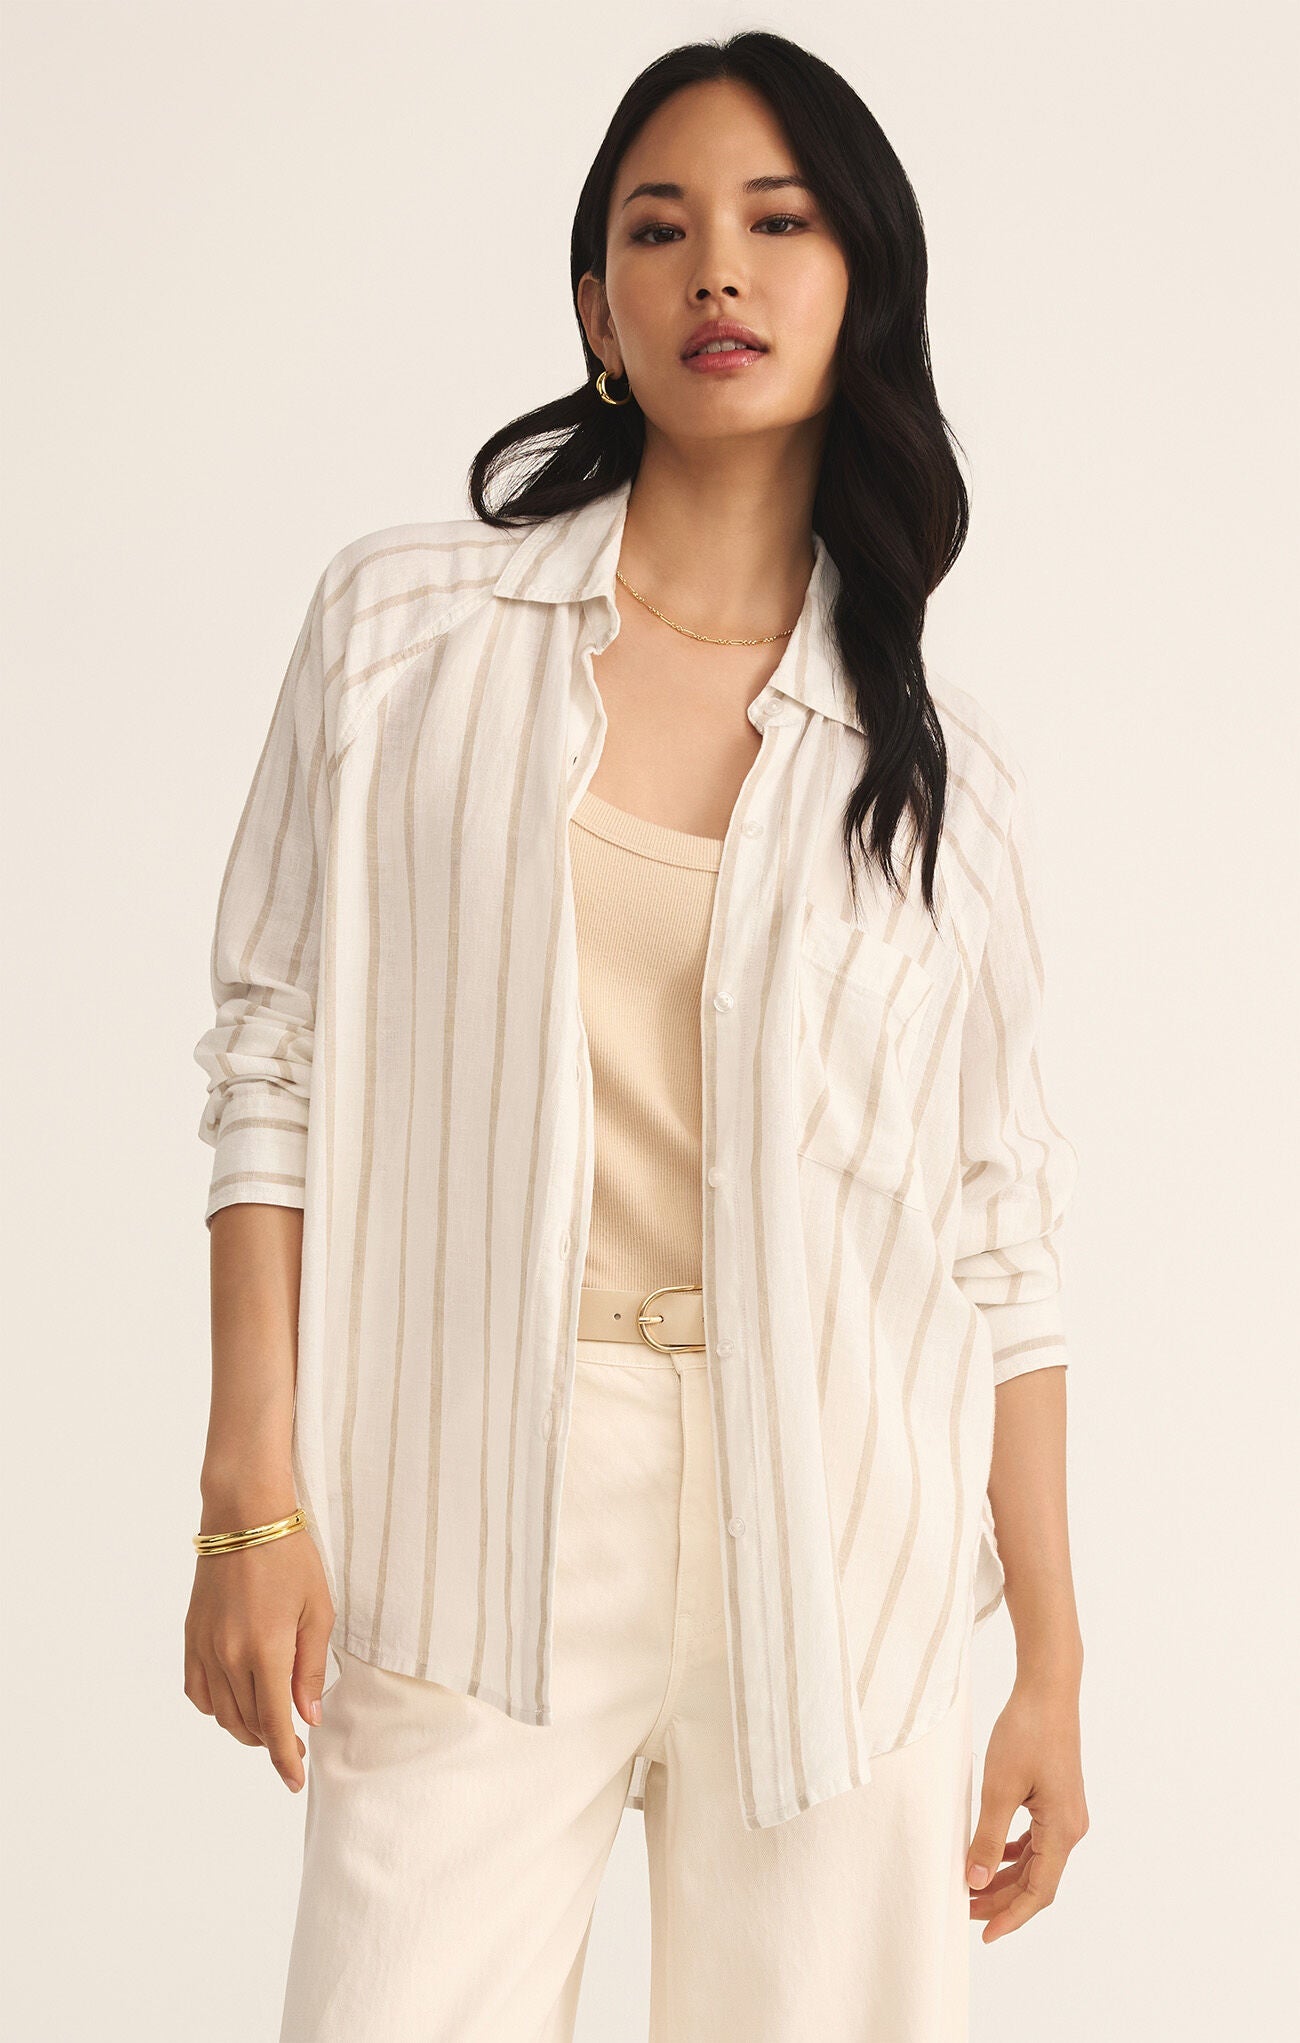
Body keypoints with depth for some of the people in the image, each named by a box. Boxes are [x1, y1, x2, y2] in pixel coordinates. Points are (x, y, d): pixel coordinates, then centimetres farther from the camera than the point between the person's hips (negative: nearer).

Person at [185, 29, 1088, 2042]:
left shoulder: (944, 770, 7)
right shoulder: (404, 631, 4)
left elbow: (1000, 1246, 7)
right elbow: (275, 1063, 2)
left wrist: (1053, 1667, 6)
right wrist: (256, 1498, -6)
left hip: (840, 1568, 1)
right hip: (480, 1520, -1)